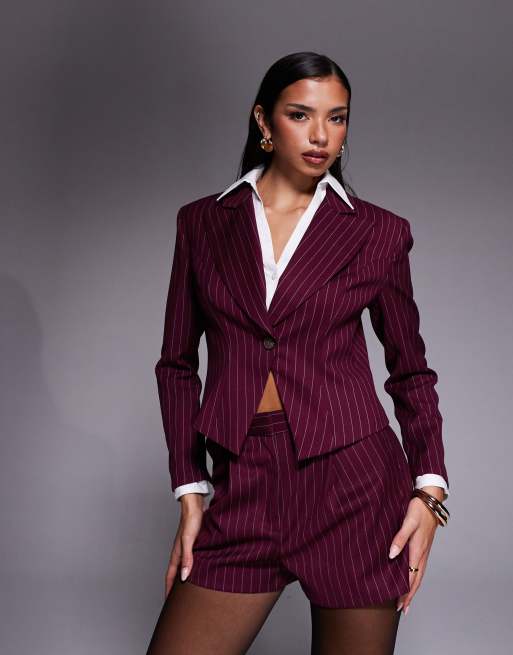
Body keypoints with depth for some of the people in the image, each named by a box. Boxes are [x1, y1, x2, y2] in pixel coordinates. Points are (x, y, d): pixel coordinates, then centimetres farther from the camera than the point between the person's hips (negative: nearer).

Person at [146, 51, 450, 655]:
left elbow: (410, 371, 10)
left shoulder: (380, 232, 3)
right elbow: (177, 364, 11)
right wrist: (190, 491, 4)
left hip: (354, 484, -1)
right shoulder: (202, 222, 7)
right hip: (245, 492, 2)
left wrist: (429, 488, -3)